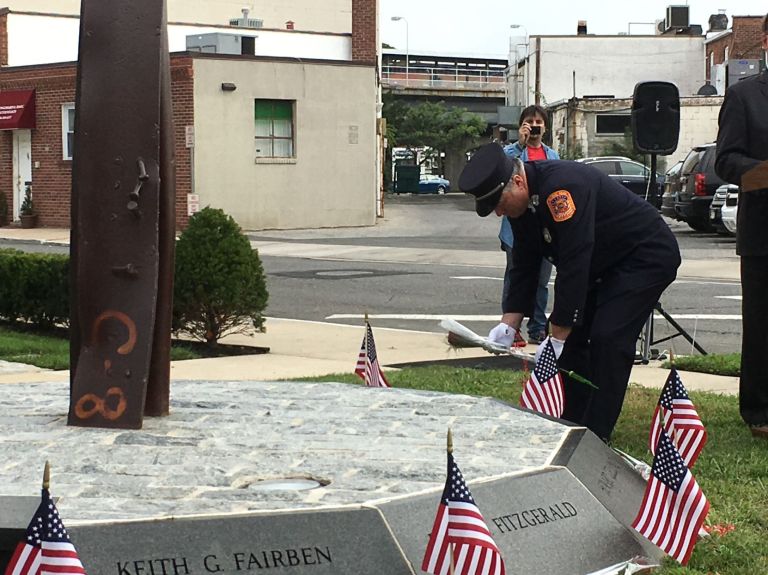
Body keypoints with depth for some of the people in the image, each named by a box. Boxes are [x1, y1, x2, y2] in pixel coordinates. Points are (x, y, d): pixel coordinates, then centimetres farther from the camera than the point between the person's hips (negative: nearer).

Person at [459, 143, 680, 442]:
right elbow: (524, 268, 3)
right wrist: (508, 326, -8)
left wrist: (557, 337, -30)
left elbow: (573, 264, -34)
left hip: (647, 257, -9)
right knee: (571, 337, 4)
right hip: (603, 265, 10)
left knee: (608, 339, -19)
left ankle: (596, 438, -13)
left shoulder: (562, 187, -33)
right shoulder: (522, 203, -4)